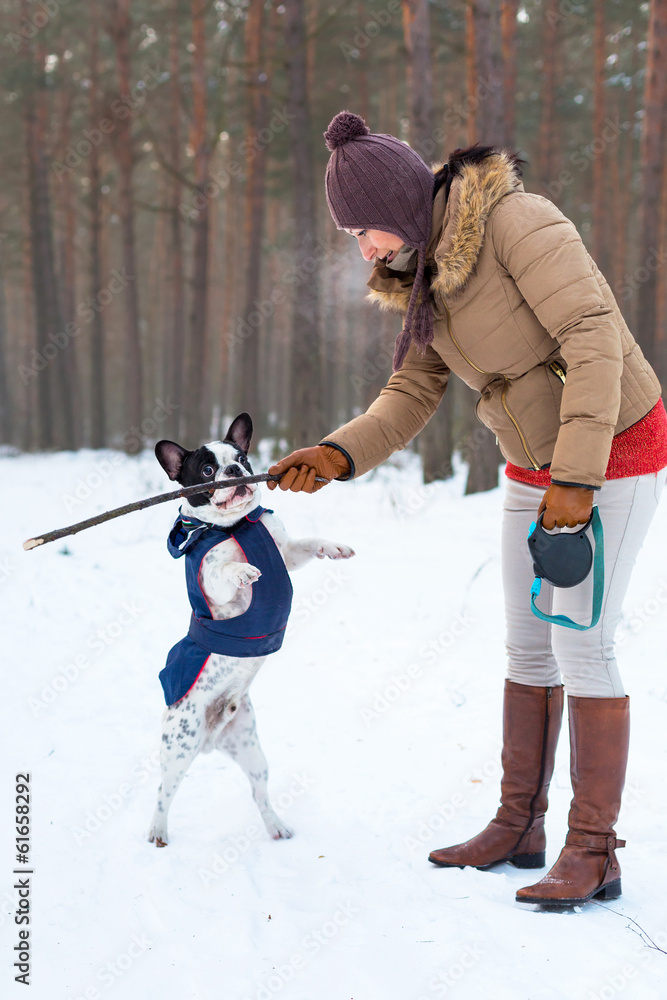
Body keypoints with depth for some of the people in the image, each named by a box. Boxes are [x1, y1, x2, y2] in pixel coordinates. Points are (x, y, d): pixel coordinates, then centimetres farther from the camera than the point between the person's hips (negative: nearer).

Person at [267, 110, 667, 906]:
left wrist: (577, 478, -30)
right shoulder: (421, 277, 3)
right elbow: (411, 395, 2)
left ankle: (593, 853, 2)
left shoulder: (516, 221, -23)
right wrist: (339, 455, -16)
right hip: (535, 464, 8)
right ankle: (518, 827, 23)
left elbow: (593, 339, -28)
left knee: (581, 645, -8)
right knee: (527, 647, 11)